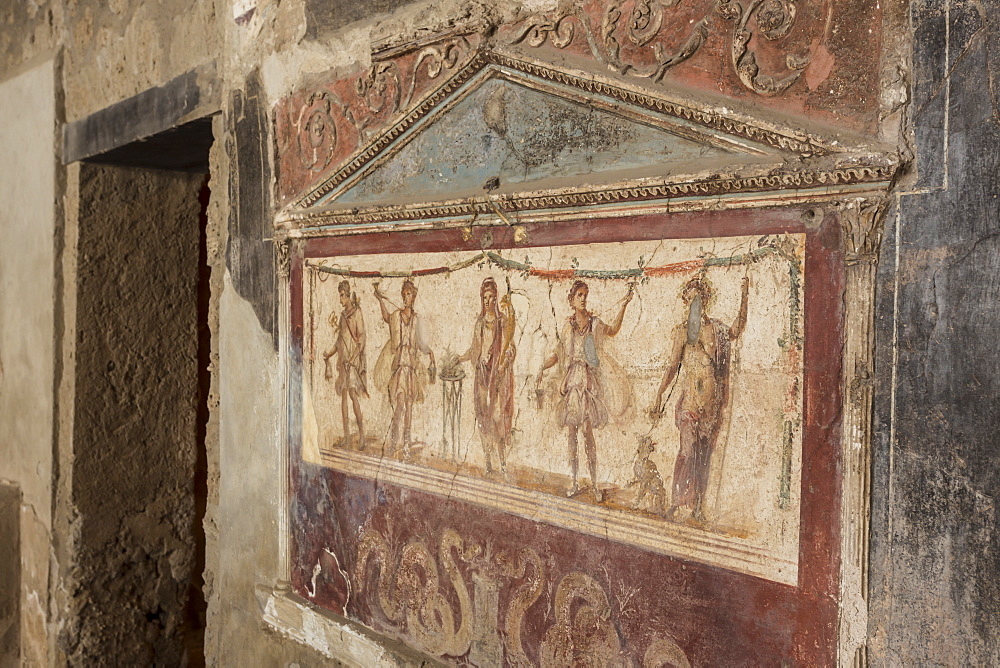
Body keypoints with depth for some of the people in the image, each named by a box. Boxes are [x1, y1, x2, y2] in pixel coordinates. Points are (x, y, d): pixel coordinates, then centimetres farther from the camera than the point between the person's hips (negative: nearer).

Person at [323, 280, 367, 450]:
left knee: (353, 394, -16)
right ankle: (346, 435, 8)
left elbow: (362, 339, -10)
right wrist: (328, 355, 18)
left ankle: (361, 435, -15)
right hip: (343, 359, 7)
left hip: (354, 359, -7)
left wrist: (353, 357, -19)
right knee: (343, 395, 5)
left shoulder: (357, 313, -5)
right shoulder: (342, 315, 16)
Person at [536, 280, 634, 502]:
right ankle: (575, 482, 14)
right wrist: (542, 369, 1)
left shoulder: (595, 323, 4)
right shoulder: (568, 325, 10)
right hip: (571, 379, 3)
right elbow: (559, 353, 13)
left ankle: (594, 483, 0)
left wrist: (624, 306, -13)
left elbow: (613, 330, -6)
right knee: (572, 431, 5)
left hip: (589, 380, -3)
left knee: (588, 430, -7)